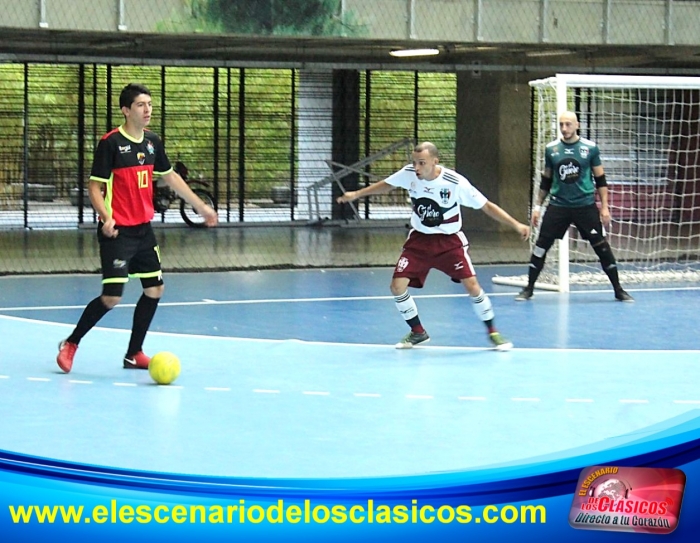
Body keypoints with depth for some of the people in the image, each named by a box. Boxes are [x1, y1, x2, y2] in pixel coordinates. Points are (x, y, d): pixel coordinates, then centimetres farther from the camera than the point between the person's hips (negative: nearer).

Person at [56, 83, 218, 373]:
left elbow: (170, 177, 20)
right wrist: (106, 218, -28)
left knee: (155, 289, 8)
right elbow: (95, 186, -12)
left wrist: (201, 207, 20)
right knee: (111, 297, -11)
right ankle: (70, 344, 8)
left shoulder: (152, 142, 7)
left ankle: (134, 354, 21)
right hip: (117, 232, -7)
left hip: (144, 229, 7)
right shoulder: (110, 143, -13)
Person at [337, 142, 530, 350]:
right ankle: (418, 332, 16)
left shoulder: (455, 182, -24)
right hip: (419, 239, 3)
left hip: (449, 240, -3)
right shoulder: (408, 174, -14)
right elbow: (386, 185, 8)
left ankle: (492, 332, 4)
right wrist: (356, 194, 11)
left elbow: (486, 206, -19)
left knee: (471, 284, -16)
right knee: (397, 286, -6)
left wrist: (516, 225, -25)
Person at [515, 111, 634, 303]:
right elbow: (546, 181, 13)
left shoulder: (590, 148, -3)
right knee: (541, 245, -2)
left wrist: (604, 207, -2)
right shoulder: (551, 149, 3)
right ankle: (529, 289, 11)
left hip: (585, 206, -1)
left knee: (602, 246, -1)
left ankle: (618, 290, 10)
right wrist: (537, 206, 12)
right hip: (558, 206, 2)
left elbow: (600, 180, 3)